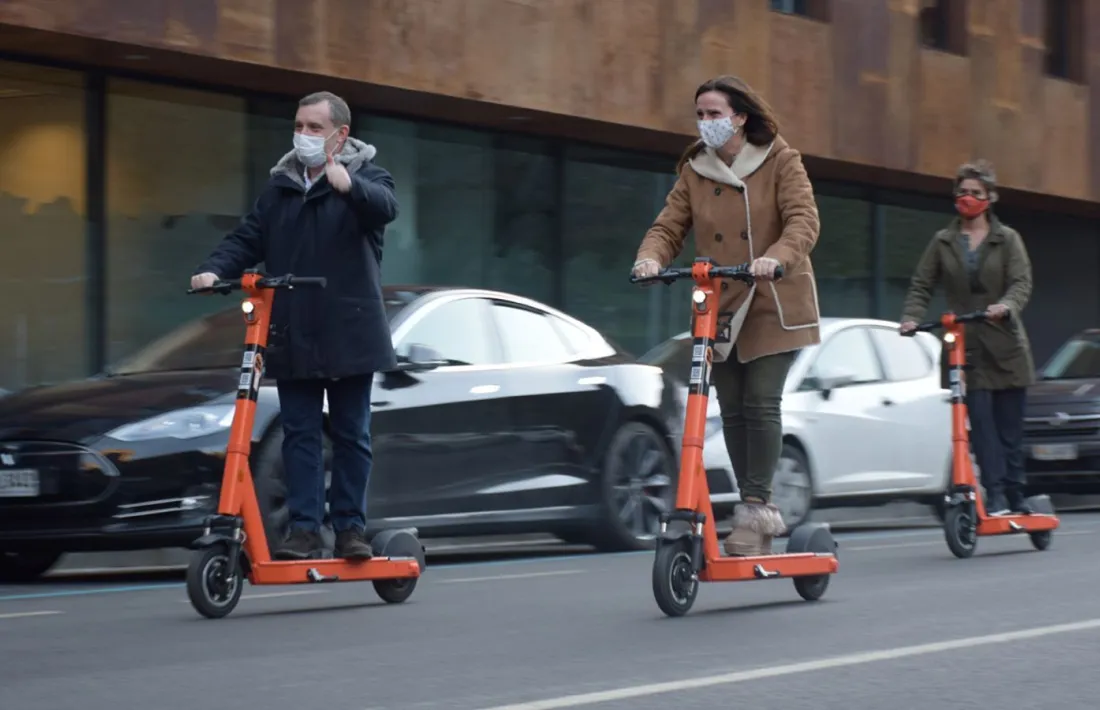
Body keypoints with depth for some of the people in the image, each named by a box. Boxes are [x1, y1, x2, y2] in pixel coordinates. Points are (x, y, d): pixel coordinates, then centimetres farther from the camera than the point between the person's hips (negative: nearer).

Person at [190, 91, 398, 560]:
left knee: (351, 435, 4)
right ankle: (304, 529, 3)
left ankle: (350, 527, 12)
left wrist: (349, 186, -44)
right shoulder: (279, 189, 14)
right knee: (300, 435, 2)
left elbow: (385, 207, -22)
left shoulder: (365, 178, 0)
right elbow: (247, 239, 10)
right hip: (292, 339, 4)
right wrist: (213, 270, -10)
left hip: (348, 336, -4)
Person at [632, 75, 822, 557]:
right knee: (732, 409, 3)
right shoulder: (694, 171, 7)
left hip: (773, 304, -4)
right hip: (720, 308, 4)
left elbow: (803, 220, -17)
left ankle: (757, 506, -8)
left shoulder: (780, 161, -5)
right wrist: (651, 258, -20)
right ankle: (756, 514, 12)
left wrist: (776, 258, -36)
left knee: (761, 403, -13)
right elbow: (669, 226, 2)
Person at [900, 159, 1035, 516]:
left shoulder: (1007, 239, 5)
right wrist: (911, 317, -10)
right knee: (982, 426, -9)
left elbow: (1022, 283, -6)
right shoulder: (942, 242, 10)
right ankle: (995, 498, -11)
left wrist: (1006, 306, -27)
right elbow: (921, 285, 9)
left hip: (1004, 346, 0)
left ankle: (1016, 498, 11)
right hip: (964, 346, 1)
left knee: (1010, 428, 3)